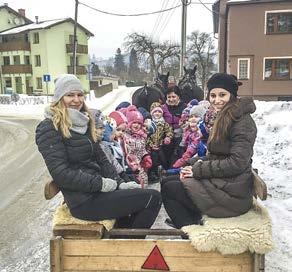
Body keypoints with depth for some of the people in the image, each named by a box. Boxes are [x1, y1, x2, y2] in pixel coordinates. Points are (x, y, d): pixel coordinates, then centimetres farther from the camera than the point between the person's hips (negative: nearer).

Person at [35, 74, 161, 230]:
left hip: (96, 190, 8)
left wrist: (119, 183, 1)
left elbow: (100, 158, 12)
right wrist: (100, 183, -16)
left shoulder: (84, 123, 14)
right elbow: (60, 173, -17)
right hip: (84, 201, -7)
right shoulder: (49, 128, -10)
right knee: (153, 198, -9)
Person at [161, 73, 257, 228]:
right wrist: (199, 163, -3)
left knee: (168, 189, -1)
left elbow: (237, 163, -22)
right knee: (169, 181, 12)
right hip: (219, 182, 9)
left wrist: (198, 170, -16)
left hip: (231, 192, -9)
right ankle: (193, 224, 18)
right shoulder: (224, 117, 12)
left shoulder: (242, 121, -16)